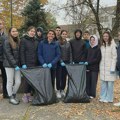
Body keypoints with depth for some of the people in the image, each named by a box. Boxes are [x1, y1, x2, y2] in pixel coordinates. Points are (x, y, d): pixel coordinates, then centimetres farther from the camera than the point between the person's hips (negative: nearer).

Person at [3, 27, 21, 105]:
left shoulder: (18, 41, 12)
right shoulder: (7, 42, -6)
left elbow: (19, 54, 12)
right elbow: (8, 54, -12)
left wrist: (19, 64, 2)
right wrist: (14, 65, -16)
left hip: (17, 65, 5)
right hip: (9, 65, -5)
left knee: (18, 82, 5)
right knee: (10, 82, 3)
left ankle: (13, 95, 26)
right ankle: (11, 97, 17)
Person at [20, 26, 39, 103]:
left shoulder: (36, 42, 14)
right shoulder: (23, 40, -1)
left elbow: (37, 53, 14)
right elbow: (22, 53, -7)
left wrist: (37, 63, 5)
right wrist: (23, 64, -15)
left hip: (34, 64, 5)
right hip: (27, 64, -4)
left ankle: (29, 93, 12)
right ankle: (25, 95, 6)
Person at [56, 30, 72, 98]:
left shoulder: (68, 43, 12)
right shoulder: (58, 43, -3)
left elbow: (70, 53, 12)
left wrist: (70, 62, 2)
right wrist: (61, 61, -14)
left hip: (66, 62, 4)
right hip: (59, 62, -4)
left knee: (64, 77, 9)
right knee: (59, 77, -1)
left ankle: (62, 90, 20)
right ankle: (58, 91, 8)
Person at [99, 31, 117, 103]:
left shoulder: (112, 45, -6)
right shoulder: (102, 45, 13)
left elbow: (114, 57, -9)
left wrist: (113, 68, -14)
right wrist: (100, 66, 8)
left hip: (110, 67, -6)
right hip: (103, 67, 6)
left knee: (110, 83, -2)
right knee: (103, 83, 9)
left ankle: (109, 98, 8)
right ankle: (103, 97, 19)